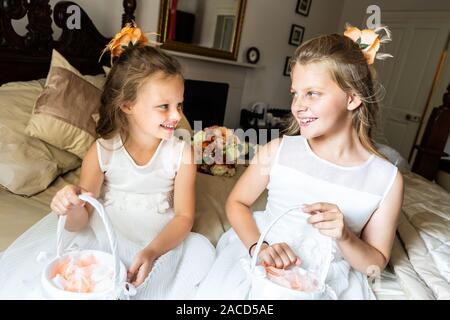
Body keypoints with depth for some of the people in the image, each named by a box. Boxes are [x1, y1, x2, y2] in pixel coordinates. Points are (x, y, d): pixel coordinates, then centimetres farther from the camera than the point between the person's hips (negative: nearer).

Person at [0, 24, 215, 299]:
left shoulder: (182, 153, -12)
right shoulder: (102, 152, -11)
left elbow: (184, 216, -11)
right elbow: (81, 223, -8)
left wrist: (153, 251, -30)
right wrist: (75, 210, -33)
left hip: (161, 237, 2)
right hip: (105, 233, -1)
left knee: (200, 251, -23)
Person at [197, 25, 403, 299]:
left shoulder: (387, 179, -9)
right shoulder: (278, 151, -9)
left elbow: (375, 265, 1)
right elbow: (237, 202, 1)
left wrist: (345, 237, -21)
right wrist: (258, 246, -16)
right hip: (261, 262, -2)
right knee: (220, 291, -26)